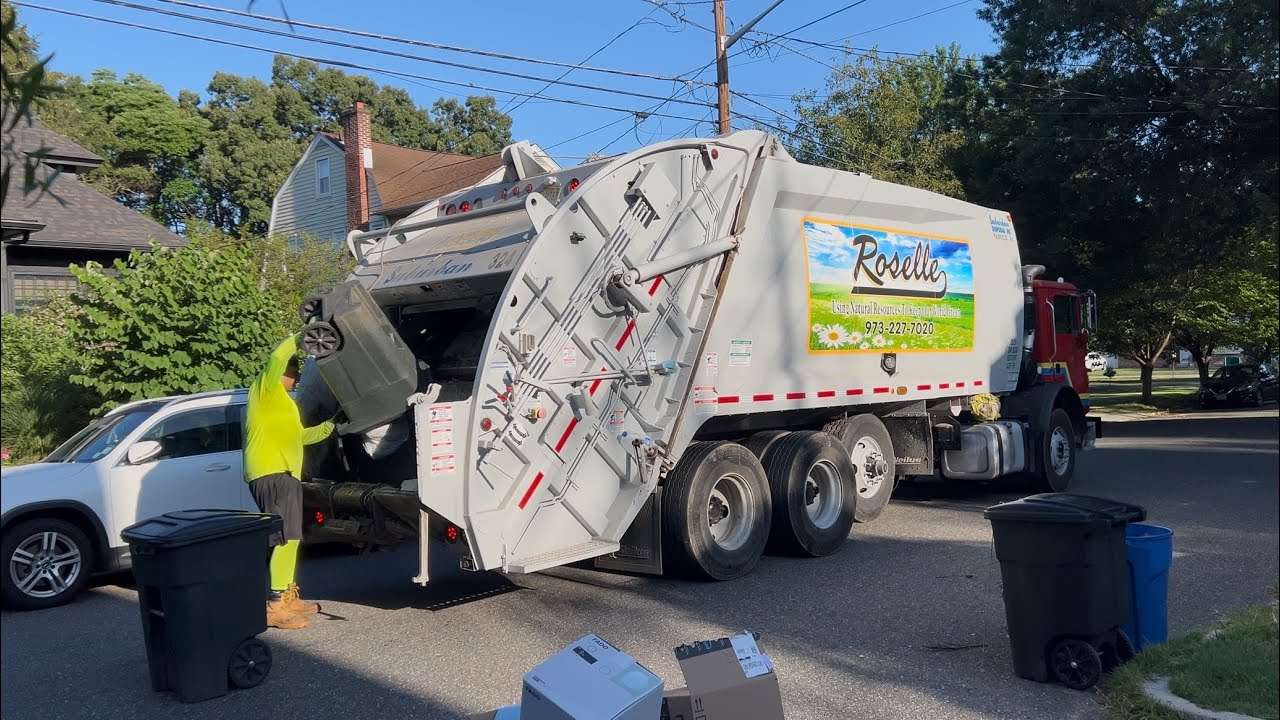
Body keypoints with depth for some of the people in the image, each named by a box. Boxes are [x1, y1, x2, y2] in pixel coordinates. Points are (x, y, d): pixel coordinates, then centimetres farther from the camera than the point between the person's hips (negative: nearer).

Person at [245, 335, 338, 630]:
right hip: (271, 473, -11)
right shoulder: (265, 389, 0)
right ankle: (276, 606, -17)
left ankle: (288, 597, 26)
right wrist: (300, 338, -9)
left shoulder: (284, 403, 28)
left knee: (289, 538, 17)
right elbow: (277, 358, -18)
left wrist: (332, 424, 27)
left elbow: (300, 436, 33)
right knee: (287, 538, -16)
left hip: (284, 474, 11)